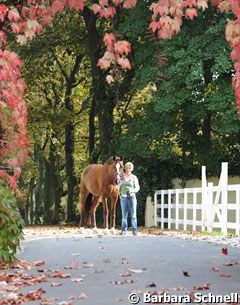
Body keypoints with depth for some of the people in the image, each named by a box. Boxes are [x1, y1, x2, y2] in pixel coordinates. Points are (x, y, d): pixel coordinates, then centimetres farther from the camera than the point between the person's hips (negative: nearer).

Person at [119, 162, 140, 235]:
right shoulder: (122, 177, 7)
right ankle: (123, 230, 9)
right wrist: (118, 192, -7)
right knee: (124, 214, 4)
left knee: (133, 214, -2)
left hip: (132, 196, -1)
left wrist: (132, 190, -17)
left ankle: (134, 230, 2)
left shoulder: (134, 177, 3)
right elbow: (119, 186, 13)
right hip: (123, 196, 1)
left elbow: (137, 187, 1)